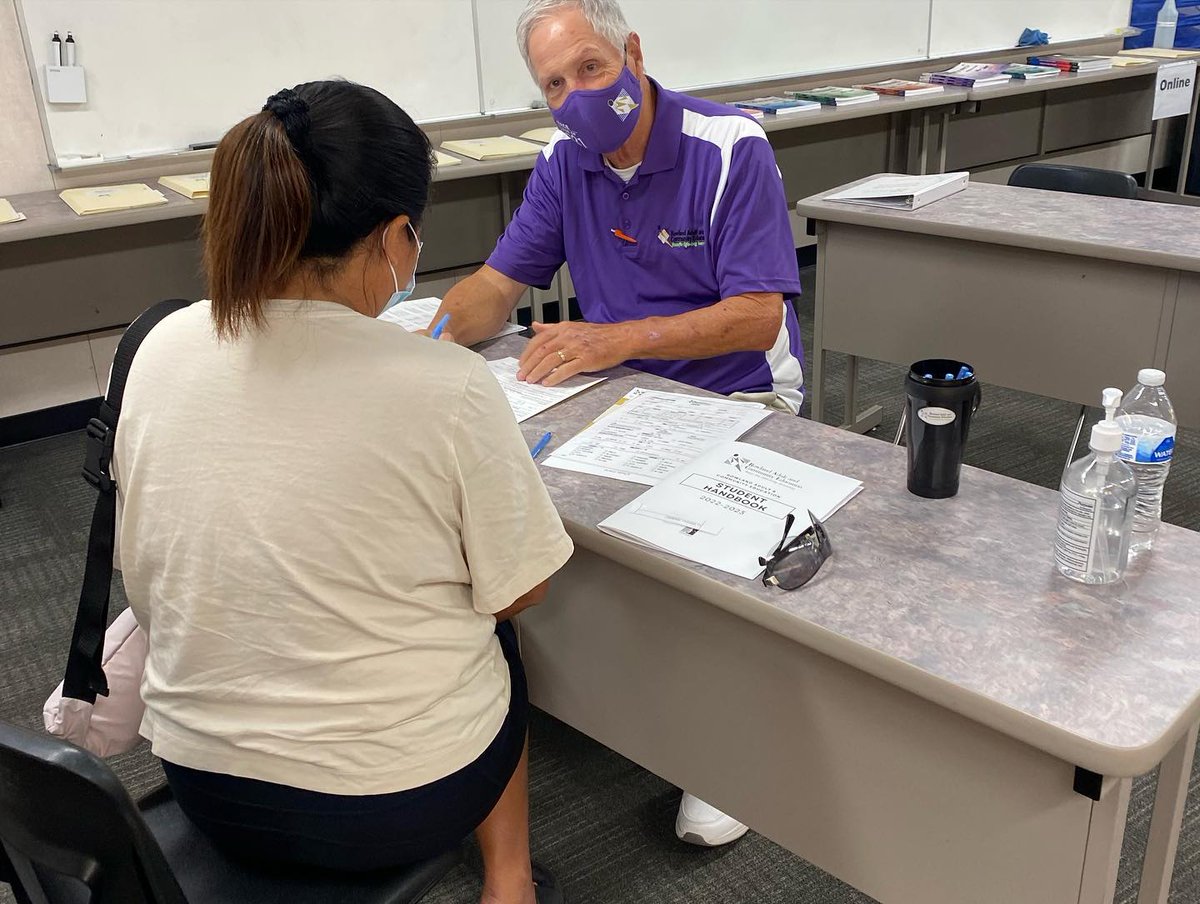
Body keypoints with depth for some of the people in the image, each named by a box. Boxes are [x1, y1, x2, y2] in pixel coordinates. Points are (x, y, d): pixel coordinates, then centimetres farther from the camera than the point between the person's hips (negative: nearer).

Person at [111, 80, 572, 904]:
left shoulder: (162, 350, -10)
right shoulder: (447, 387, -25)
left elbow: (147, 579, 3)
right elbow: (519, 590, -10)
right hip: (396, 802, -4)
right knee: (493, 631, 28)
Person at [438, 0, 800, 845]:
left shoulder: (731, 148, -15)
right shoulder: (565, 163, 2)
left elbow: (759, 316, -22)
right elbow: (497, 285, 2)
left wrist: (616, 340, -33)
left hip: (736, 396, -5)